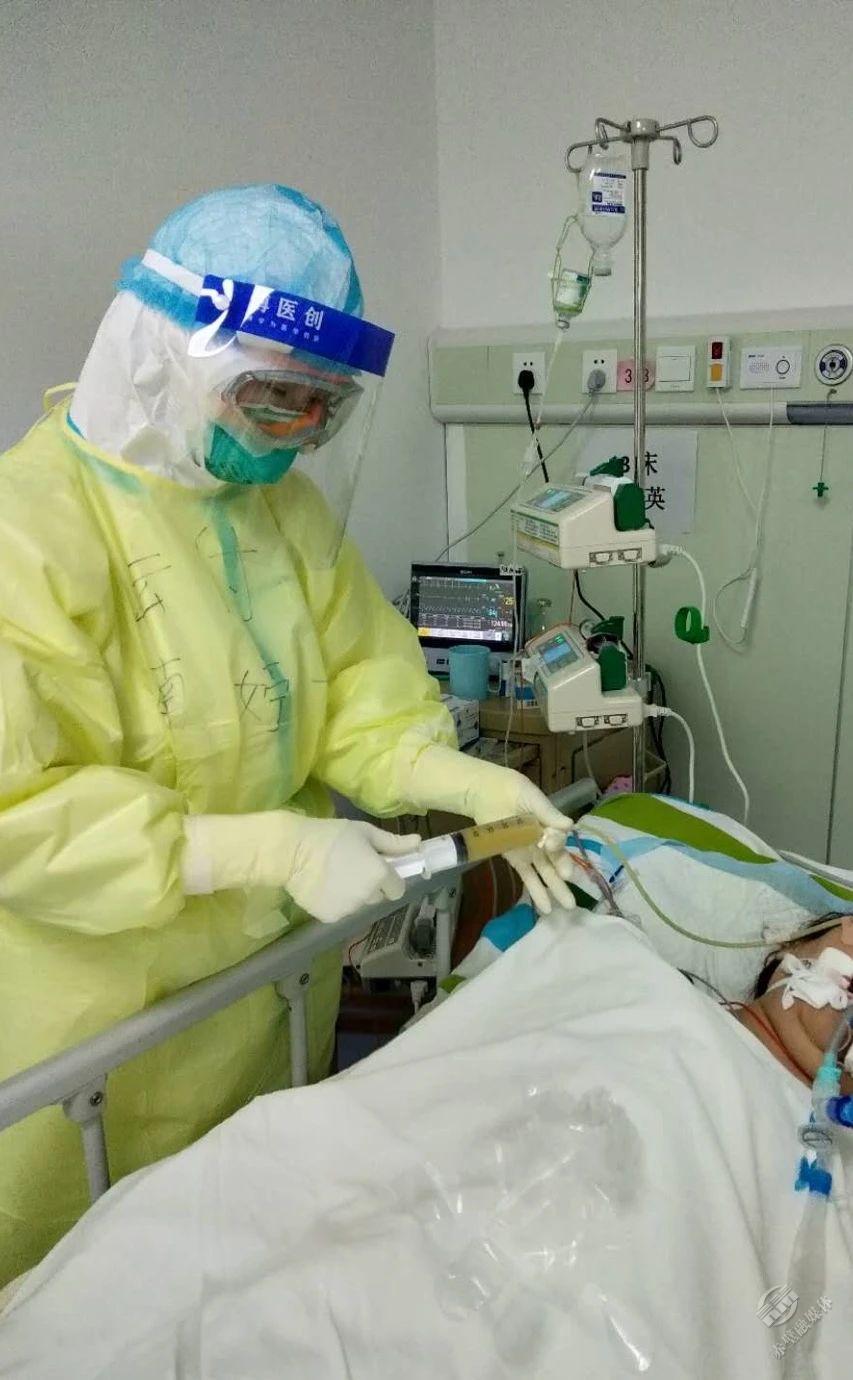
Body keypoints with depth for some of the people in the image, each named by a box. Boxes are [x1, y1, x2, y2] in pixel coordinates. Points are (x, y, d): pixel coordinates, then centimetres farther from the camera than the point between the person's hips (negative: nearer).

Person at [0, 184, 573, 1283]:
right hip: (102, 1029, -6)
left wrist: (462, 780, -17)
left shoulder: (287, 502, 2)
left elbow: (358, 677, 1)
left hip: (276, 979, 6)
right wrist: (271, 848, -31)